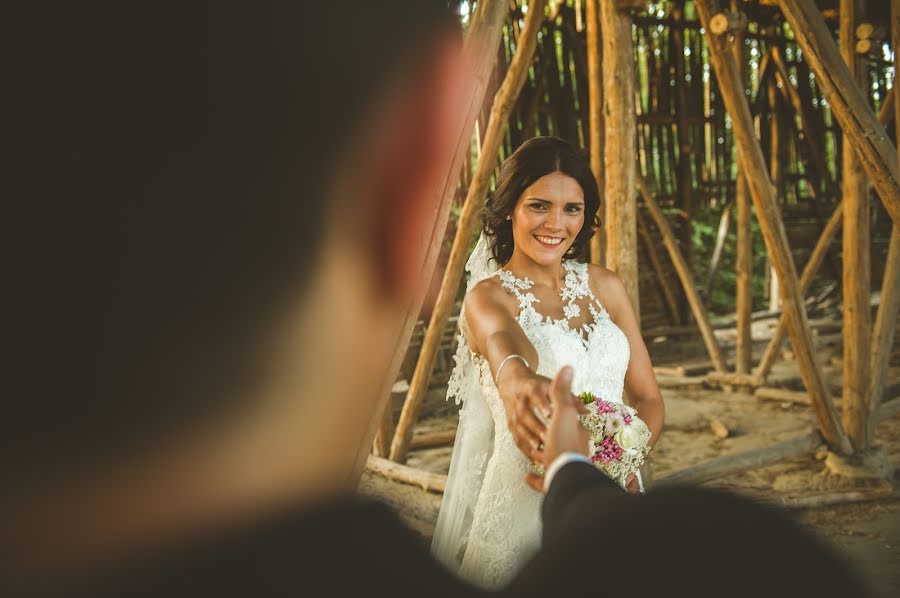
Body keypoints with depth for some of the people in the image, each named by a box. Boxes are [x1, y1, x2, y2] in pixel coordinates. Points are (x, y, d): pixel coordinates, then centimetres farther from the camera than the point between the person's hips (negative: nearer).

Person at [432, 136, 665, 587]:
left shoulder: (604, 286, 7)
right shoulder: (487, 295, -7)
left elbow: (648, 397, 7)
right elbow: (500, 339, -32)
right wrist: (514, 379, -55)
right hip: (524, 506, -4)